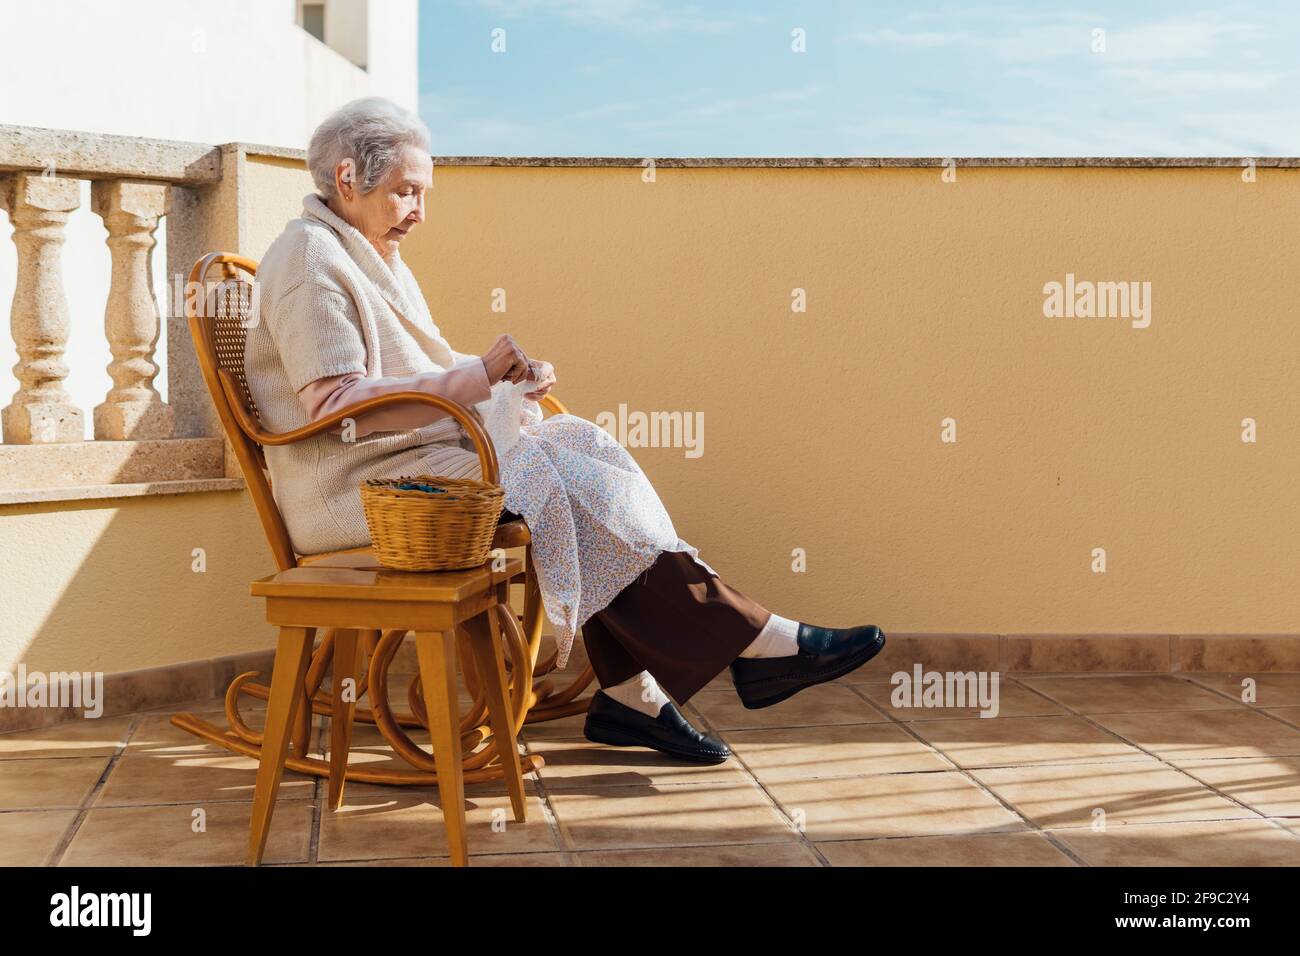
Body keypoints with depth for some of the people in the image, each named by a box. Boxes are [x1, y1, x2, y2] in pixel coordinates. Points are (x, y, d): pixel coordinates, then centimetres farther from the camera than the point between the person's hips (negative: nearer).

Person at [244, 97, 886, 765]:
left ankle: (629, 692, -15)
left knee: (580, 444, -9)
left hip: (416, 457, 10)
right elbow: (335, 405, -21)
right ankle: (755, 644, -17)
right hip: (357, 487, -10)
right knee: (562, 482, -21)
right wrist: (478, 377, -23)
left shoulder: (370, 256, 20)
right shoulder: (310, 257, -11)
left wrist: (511, 378, 2)